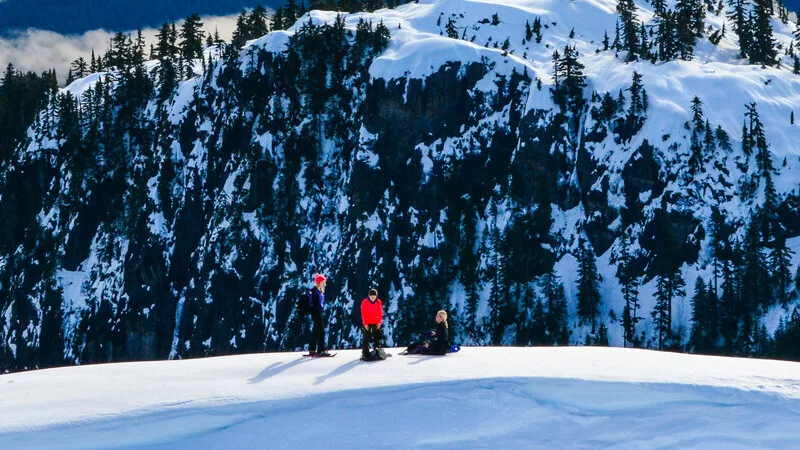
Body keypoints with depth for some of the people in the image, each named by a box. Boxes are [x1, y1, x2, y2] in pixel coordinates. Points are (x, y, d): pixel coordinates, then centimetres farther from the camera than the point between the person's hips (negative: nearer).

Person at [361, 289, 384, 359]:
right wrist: (365, 324, -10)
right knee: (366, 338, 0)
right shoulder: (364, 302, -9)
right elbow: (363, 313, -7)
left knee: (377, 337, 3)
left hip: (376, 323, 3)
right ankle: (365, 352, 4)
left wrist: (379, 322, -5)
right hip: (367, 323, -3)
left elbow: (380, 313, 3)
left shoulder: (378, 302, 0)